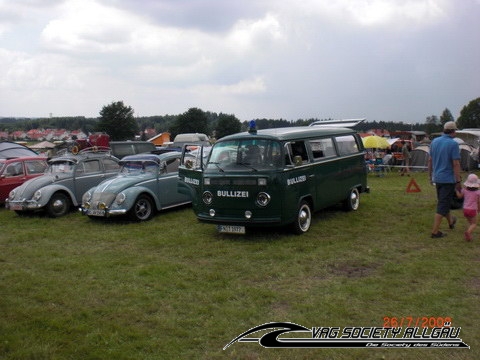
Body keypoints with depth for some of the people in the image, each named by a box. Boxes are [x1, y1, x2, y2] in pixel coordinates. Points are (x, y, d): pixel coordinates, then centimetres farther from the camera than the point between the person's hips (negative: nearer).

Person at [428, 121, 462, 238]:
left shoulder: (434, 141, 4)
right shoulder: (453, 144, -16)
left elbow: (430, 160, 10)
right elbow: (456, 164, -18)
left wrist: (430, 176, 19)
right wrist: (458, 180, -13)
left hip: (437, 178, 7)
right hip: (448, 178, -7)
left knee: (443, 202, 23)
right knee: (443, 205, -2)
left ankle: (451, 221, 46)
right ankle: (435, 231, -2)